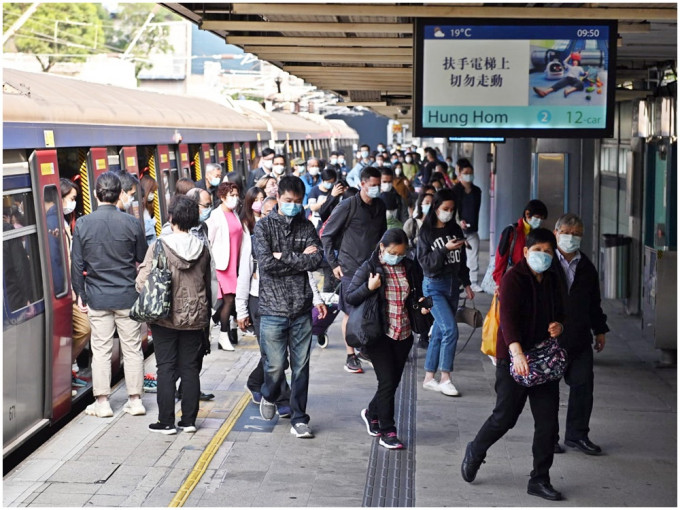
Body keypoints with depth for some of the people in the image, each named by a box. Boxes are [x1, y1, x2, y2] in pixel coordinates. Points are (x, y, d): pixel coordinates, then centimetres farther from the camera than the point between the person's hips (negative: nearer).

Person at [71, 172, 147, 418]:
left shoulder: (83, 224, -5)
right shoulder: (131, 223, -6)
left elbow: (77, 263, -1)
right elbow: (143, 260, 2)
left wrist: (80, 294, 8)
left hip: (97, 296, 0)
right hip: (128, 296, 0)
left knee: (100, 349, 7)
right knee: (132, 349, 8)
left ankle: (102, 402, 10)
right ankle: (135, 400, 12)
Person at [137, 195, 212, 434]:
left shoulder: (160, 246, -12)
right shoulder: (202, 249, 1)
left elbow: (143, 282, -14)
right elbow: (208, 285, 9)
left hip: (166, 317, -3)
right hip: (195, 318, 3)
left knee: (166, 368, 4)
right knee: (190, 368, 9)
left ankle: (166, 421, 5)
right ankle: (189, 420, 13)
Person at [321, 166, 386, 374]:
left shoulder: (380, 206, 7)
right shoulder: (348, 206, -10)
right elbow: (327, 235, -6)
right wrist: (334, 263, -7)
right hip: (351, 268, -5)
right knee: (351, 312, 1)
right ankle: (351, 357, 8)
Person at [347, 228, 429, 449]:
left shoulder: (410, 268, 5)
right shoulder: (369, 268, -7)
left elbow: (417, 293, 21)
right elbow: (350, 298, -7)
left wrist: (422, 303, -1)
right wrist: (369, 288, -23)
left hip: (404, 334, 5)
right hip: (380, 334, -5)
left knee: (394, 381, 13)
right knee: (387, 381, -7)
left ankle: (372, 413, 39)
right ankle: (387, 431, 4)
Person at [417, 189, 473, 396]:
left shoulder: (455, 229, 7)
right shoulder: (426, 233, -7)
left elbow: (461, 259, 15)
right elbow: (425, 263, -13)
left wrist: (466, 284, 15)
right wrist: (445, 249, -24)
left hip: (452, 285, 5)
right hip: (434, 286, -5)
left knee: (440, 332, 8)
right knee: (450, 330, -16)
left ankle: (429, 377, 16)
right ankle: (445, 379, -9)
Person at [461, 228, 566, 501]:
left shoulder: (553, 280, 10)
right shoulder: (513, 278, -12)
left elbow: (560, 312, 22)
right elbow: (507, 317, -24)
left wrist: (559, 325, -4)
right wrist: (517, 351, -38)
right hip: (514, 358, -6)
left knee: (548, 421, 2)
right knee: (505, 417, -1)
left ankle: (540, 480, 12)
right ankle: (475, 452, 28)